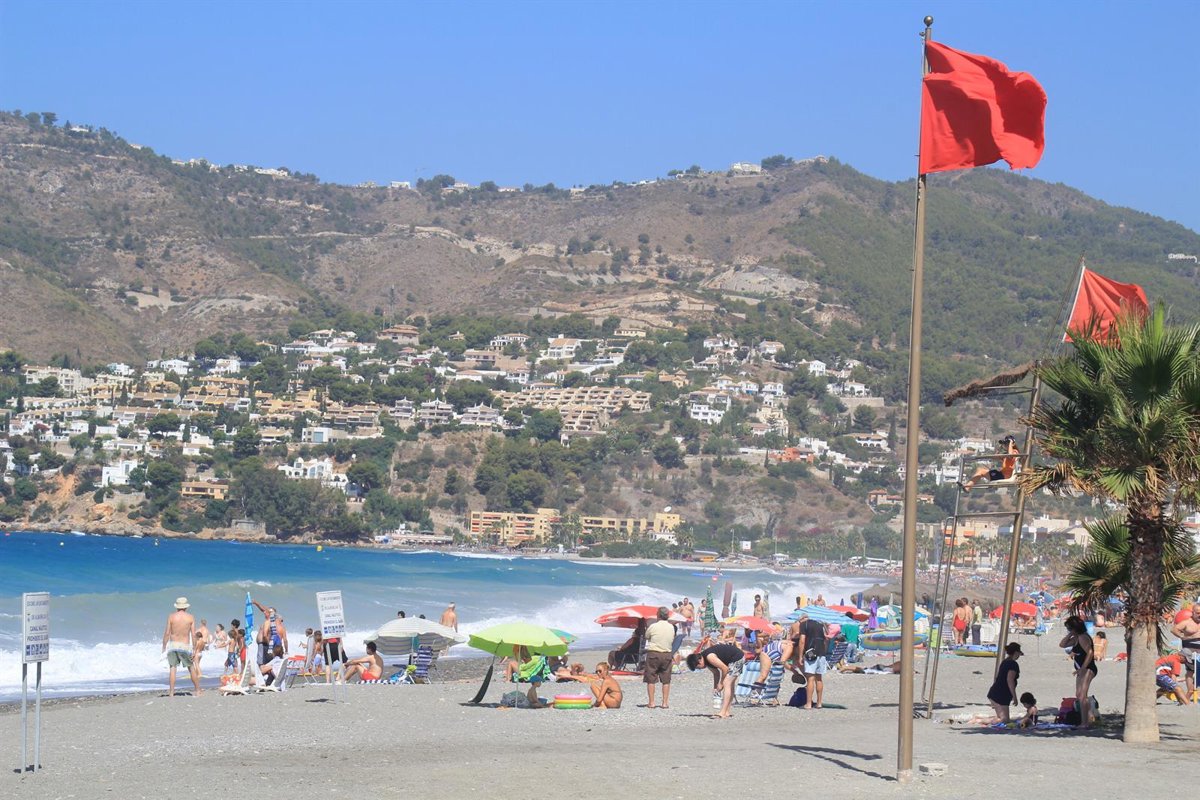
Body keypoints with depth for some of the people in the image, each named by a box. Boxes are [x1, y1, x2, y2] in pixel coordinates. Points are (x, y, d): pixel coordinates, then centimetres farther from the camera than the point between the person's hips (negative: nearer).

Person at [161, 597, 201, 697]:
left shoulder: (171, 617, -1)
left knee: (172, 668, 4)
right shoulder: (191, 617, 0)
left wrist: (164, 646, 6)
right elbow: (193, 634, -3)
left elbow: (167, 633, -2)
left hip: (173, 644, 0)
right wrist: (194, 647, 4)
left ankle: (171, 692, -3)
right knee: (191, 668, 12)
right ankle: (198, 691, 15)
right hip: (185, 645, 0)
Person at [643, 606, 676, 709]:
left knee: (651, 679, 3)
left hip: (653, 654, -3)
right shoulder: (671, 627, 1)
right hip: (667, 654, 3)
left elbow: (646, 636, 4)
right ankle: (665, 702, 8)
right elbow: (672, 640, 10)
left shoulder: (653, 626, -12)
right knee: (666, 680, 9)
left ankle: (651, 702, 2)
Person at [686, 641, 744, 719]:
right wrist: (715, 687, 5)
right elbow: (716, 673, 14)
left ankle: (723, 713, -18)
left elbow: (725, 669, -23)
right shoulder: (706, 659, 4)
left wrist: (721, 683, -12)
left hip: (738, 658, -11)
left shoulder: (709, 657, -26)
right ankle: (727, 712, 20)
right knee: (730, 685, 14)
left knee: (727, 684, -14)